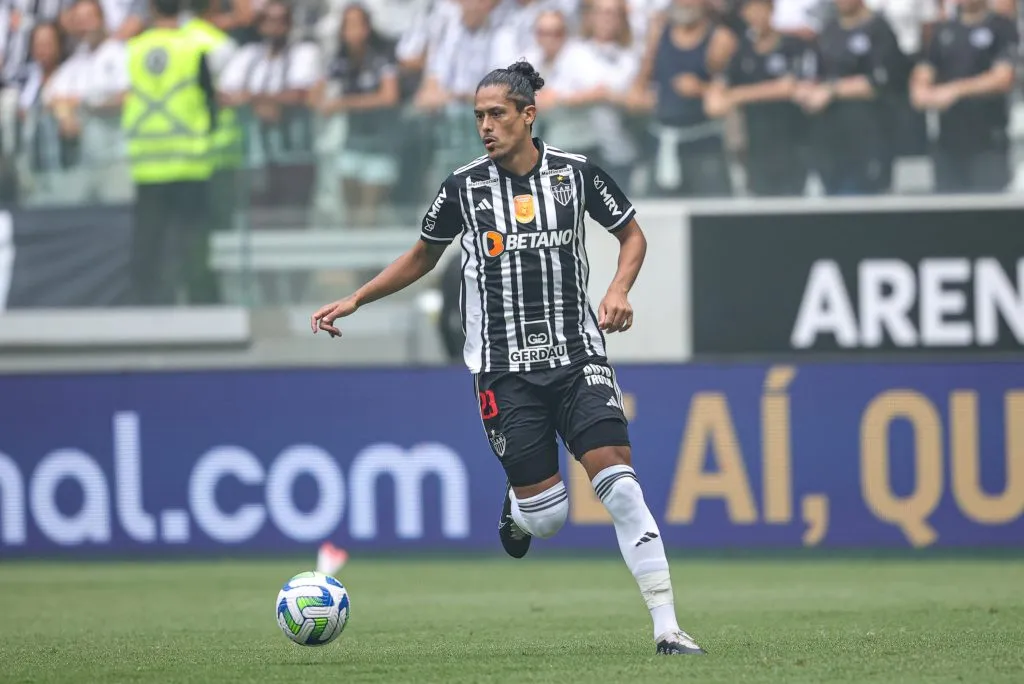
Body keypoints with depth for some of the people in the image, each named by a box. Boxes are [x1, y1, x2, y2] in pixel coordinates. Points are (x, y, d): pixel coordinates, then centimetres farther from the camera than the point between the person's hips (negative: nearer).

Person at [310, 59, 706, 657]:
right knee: (546, 517, -6)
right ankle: (517, 508, 35)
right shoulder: (465, 186, 1)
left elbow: (633, 235, 12)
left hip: (577, 355, 0)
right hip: (504, 369, 0)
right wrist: (355, 300, 11)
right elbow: (423, 257, 17)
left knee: (617, 478, -16)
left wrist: (619, 289, -7)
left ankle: (667, 627, -14)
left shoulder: (576, 173, -1)